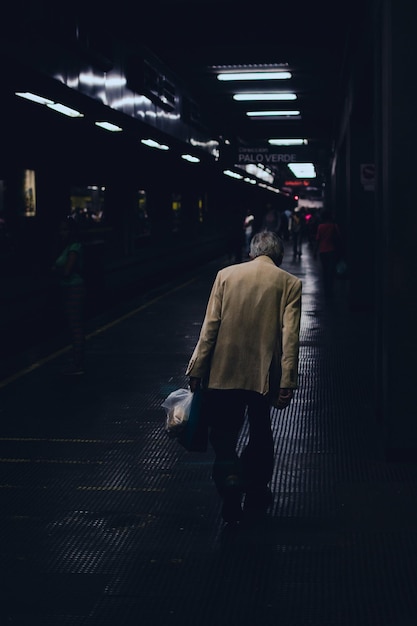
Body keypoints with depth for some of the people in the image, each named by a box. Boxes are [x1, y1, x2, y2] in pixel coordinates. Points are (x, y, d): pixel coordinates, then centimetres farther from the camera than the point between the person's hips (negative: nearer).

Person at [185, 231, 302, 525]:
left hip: (223, 372, 0)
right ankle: (256, 495, 25)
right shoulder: (290, 283, -1)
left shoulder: (226, 275, 1)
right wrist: (287, 383, -8)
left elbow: (210, 327, -2)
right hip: (265, 374, 1)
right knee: (260, 434, 19)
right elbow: (290, 336, -8)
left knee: (223, 434, 7)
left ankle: (229, 476, -19)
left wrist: (197, 370, 2)